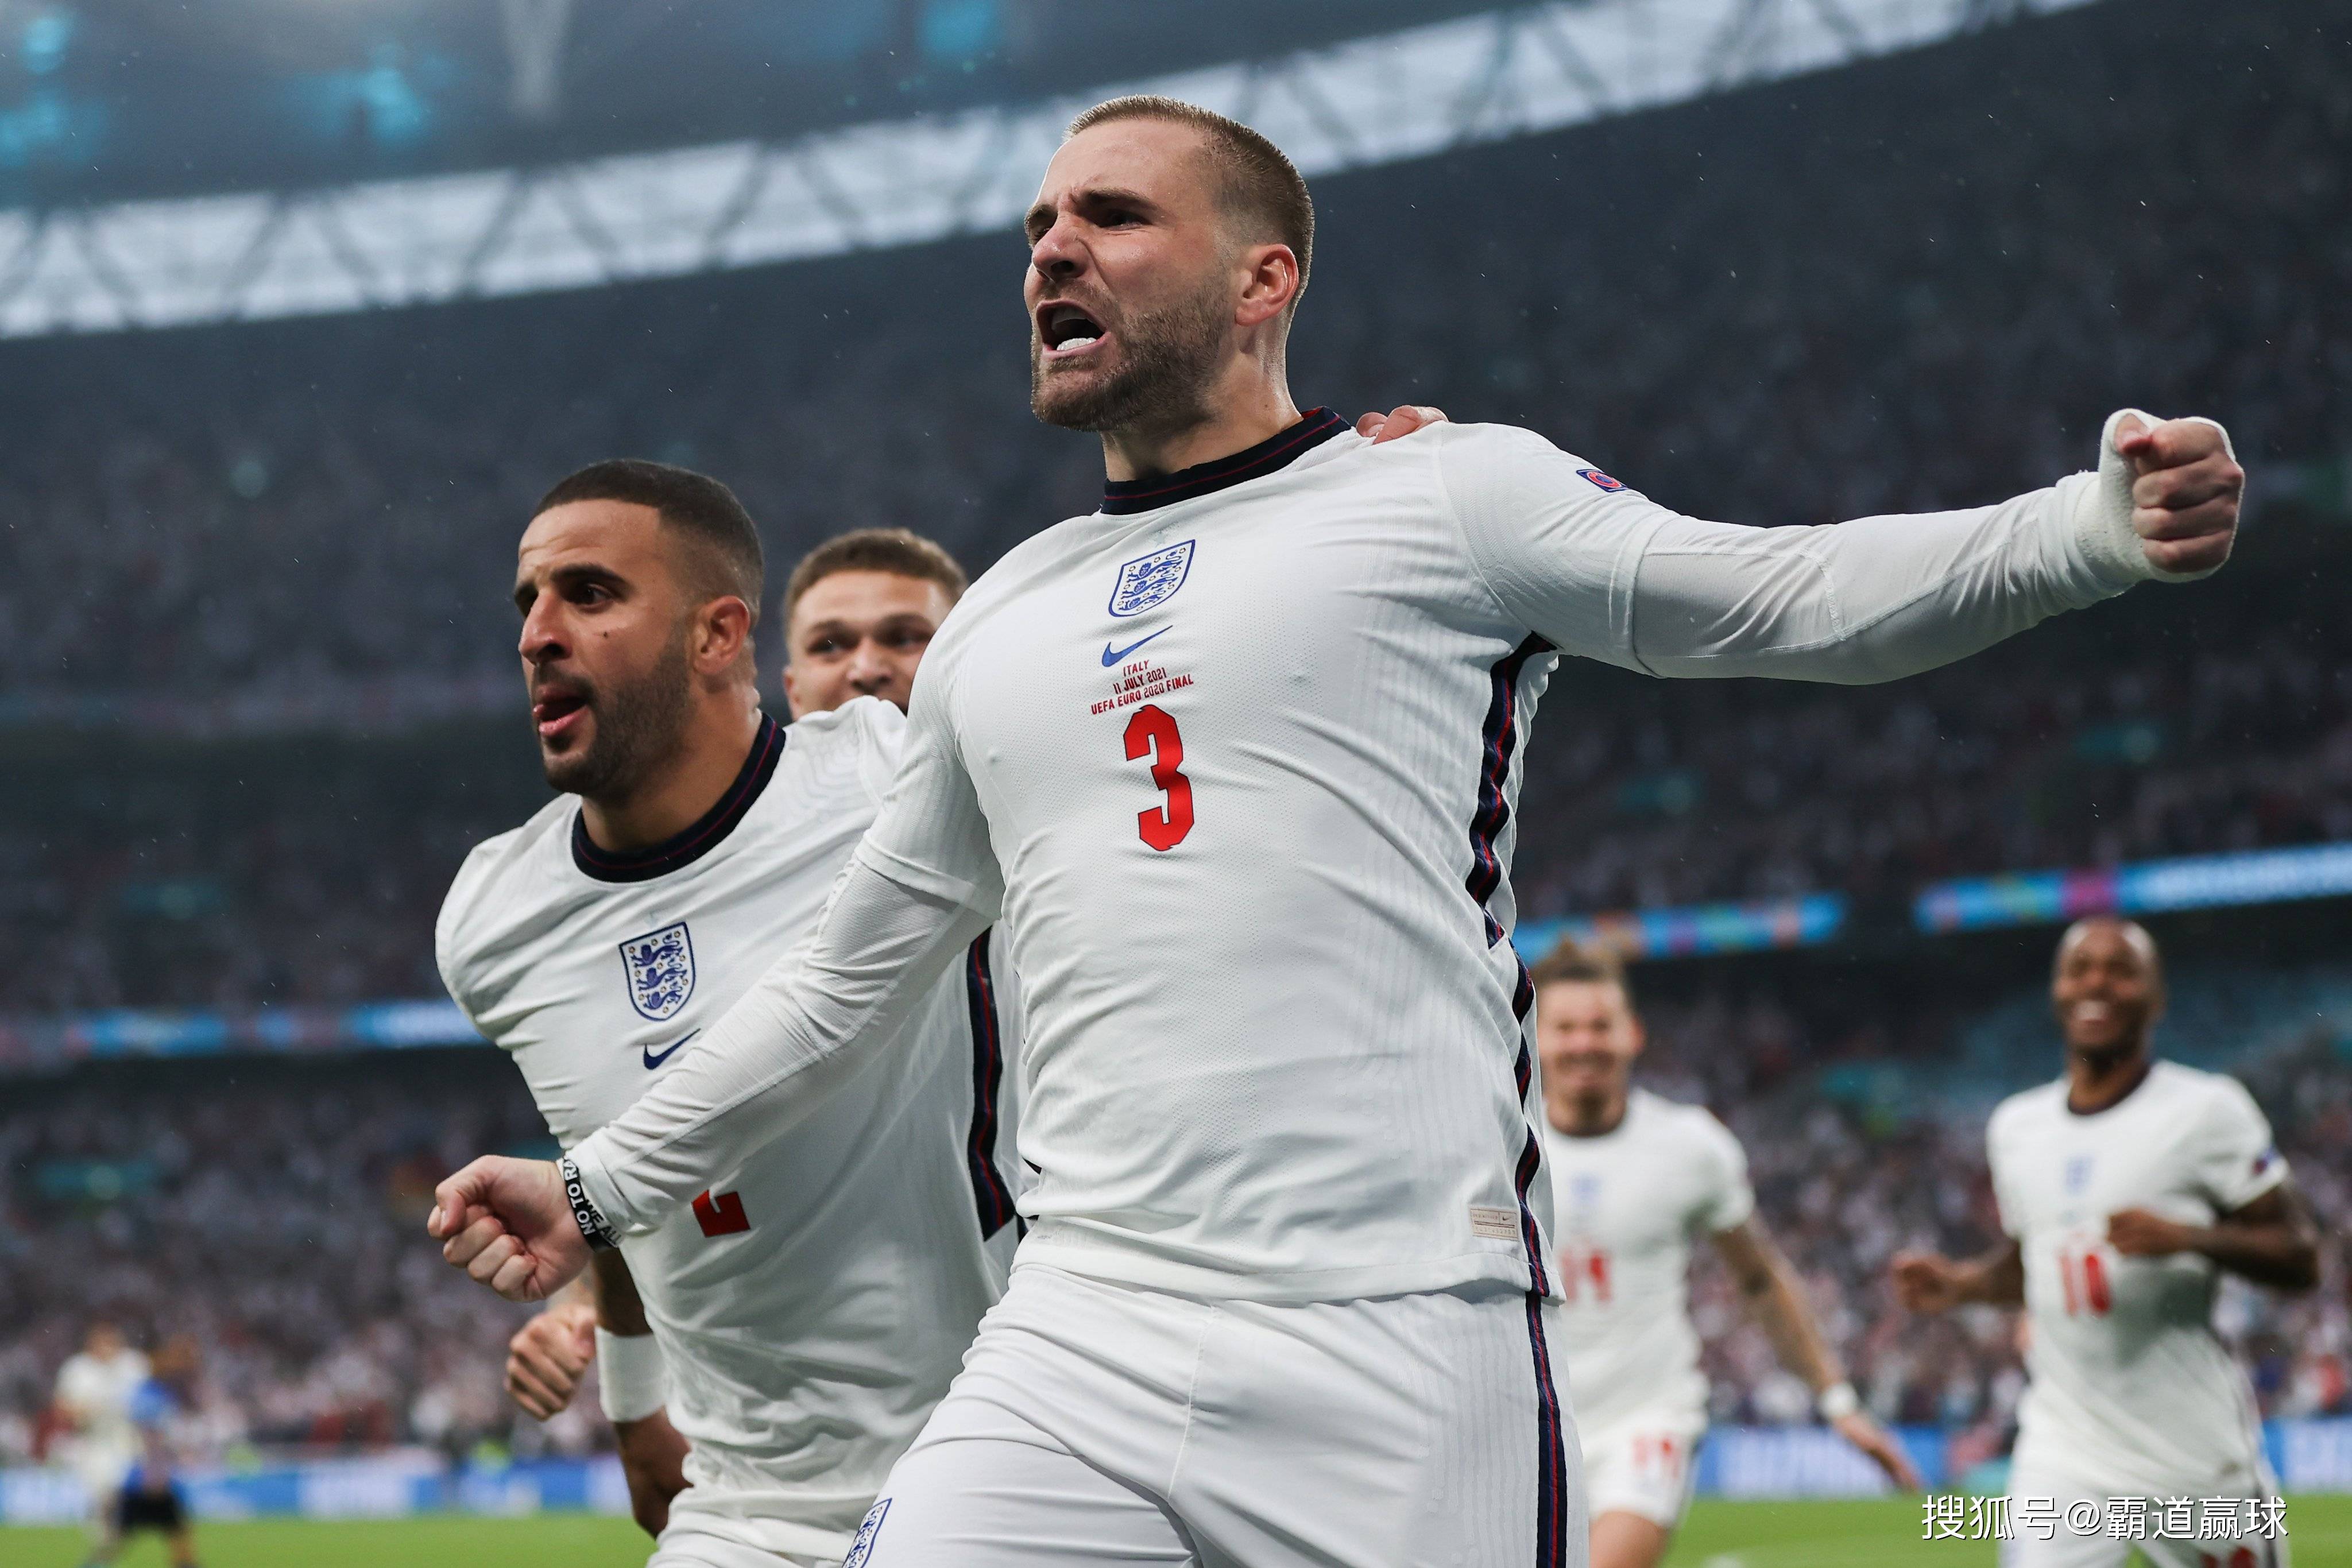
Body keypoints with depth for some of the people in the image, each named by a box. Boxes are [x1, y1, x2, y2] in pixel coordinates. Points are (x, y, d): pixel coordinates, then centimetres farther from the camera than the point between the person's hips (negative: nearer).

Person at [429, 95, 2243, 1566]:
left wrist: (2100, 524, -16)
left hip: (1404, 1363, -4)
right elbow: (853, 976, 31)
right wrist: (602, 1187, 32)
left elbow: (1787, 598, -1)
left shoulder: (1440, 493, 6)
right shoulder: (1001, 621, 22)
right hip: (1078, 1360, 5)